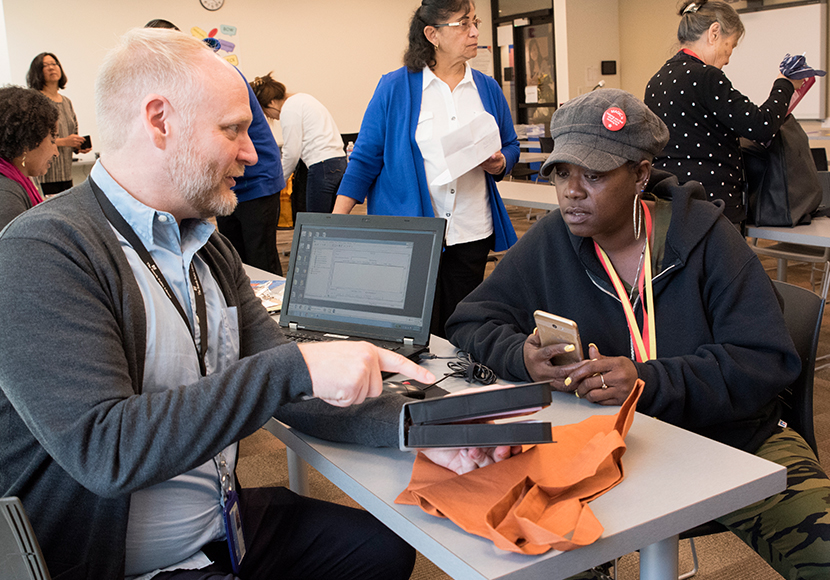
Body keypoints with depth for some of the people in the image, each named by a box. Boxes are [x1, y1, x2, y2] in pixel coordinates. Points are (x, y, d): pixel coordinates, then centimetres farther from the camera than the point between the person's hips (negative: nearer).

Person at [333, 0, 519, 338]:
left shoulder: (487, 89, 10)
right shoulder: (395, 88, -2)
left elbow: (511, 146, 19)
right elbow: (364, 159, -1)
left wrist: (499, 164, -6)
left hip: (471, 234, 4)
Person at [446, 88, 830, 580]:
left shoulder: (701, 232, -8)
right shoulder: (550, 243, -2)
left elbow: (768, 359, -13)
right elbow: (470, 321, 4)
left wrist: (649, 382, -28)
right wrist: (523, 355, -19)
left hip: (737, 439, 0)